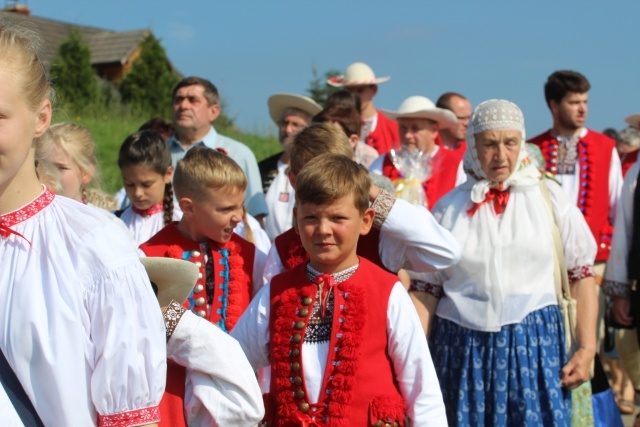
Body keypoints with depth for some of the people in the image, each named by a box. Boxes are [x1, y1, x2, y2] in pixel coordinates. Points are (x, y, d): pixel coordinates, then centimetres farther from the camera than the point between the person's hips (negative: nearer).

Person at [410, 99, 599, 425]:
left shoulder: (548, 197, 2)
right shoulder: (449, 208, 5)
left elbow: (581, 273, 3)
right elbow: (426, 289, 6)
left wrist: (587, 348, -4)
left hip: (535, 346, -1)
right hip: (463, 349, 1)